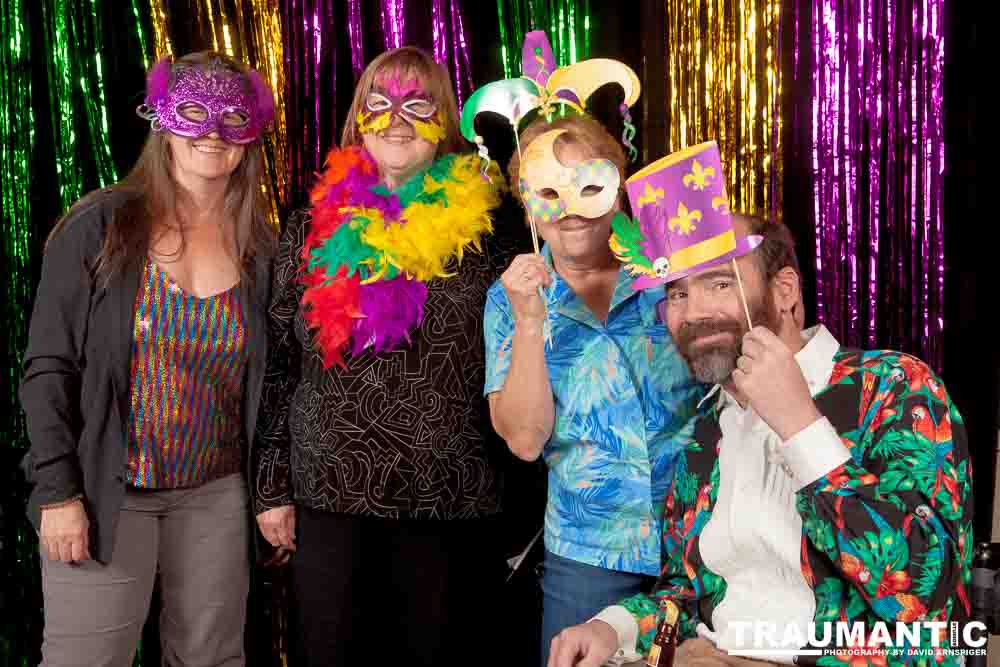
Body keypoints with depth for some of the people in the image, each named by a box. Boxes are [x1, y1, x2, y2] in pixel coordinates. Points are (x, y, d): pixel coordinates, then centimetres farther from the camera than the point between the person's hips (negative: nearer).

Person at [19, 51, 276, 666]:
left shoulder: (261, 249, 2)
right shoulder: (99, 227, -6)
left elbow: (266, 383, 8)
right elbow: (49, 367, -6)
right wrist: (57, 492, -11)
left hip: (217, 495, 3)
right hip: (105, 493, -3)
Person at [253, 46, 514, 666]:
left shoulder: (479, 230, -1)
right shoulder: (315, 227, 4)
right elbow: (278, 366, 6)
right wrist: (273, 486, 4)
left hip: (446, 500, -1)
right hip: (327, 496, 1)